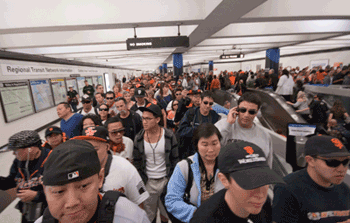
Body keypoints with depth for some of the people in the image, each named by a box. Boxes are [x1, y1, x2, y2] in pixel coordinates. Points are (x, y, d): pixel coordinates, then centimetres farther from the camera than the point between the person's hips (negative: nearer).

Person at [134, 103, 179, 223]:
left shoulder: (169, 136, -11)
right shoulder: (138, 138, -6)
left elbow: (175, 160, -2)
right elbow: (137, 162, 4)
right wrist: (141, 180, 4)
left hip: (166, 180, -1)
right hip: (148, 182, 1)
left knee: (166, 213, 16)